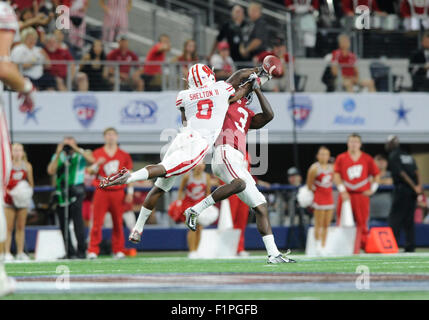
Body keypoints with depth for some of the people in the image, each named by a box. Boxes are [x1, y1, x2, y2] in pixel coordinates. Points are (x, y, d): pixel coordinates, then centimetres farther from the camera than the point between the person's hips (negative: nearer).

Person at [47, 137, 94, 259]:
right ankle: (70, 252, 13)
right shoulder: (57, 157, 10)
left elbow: (91, 160, -19)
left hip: (76, 191, -4)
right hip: (61, 192, 4)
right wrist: (58, 154, -11)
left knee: (77, 219, -15)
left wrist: (77, 149, -21)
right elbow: (51, 171, -6)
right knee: (63, 223, 5)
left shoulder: (80, 156, 2)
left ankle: (81, 251, -11)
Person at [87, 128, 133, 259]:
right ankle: (93, 251, -6)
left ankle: (118, 250, 9)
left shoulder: (124, 155, 10)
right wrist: (97, 164, -16)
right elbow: (91, 172, 5)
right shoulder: (97, 153, 8)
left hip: (118, 193, 1)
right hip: (101, 191, -1)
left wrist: (130, 192, 5)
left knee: (118, 222, 2)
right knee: (97, 222, -7)